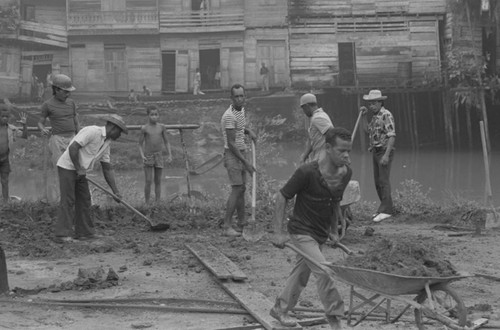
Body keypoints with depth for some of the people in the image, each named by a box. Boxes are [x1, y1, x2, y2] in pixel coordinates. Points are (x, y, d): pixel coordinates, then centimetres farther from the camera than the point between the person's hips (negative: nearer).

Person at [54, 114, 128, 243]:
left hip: (80, 171, 9)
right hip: (67, 167, -9)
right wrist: (78, 169, -18)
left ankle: (84, 232, 14)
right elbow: (73, 148, -26)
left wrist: (115, 191, 8)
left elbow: (107, 168, 13)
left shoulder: (106, 143, 9)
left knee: (84, 200, 8)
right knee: (68, 200, -12)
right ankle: (62, 235, -12)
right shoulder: (92, 131, -20)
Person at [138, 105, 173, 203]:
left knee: (158, 181, 5)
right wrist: (142, 155, -15)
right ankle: (147, 203, 1)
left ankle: (158, 203, 11)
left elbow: (166, 142, 9)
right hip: (148, 157, -2)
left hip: (158, 156, 3)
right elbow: (140, 144, -1)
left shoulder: (162, 127, 1)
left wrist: (170, 155, -1)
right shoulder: (144, 128, -6)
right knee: (148, 181, -7)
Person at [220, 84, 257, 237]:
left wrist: (249, 131, 7)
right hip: (232, 155, -9)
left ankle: (242, 224, 14)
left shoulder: (241, 110, 9)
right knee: (237, 188, -16)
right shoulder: (229, 116, -19)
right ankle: (227, 226, -16)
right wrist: (245, 162, -19)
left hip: (242, 152, 9)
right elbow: (231, 143, -20)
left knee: (242, 189, 9)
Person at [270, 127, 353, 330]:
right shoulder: (307, 173, -25)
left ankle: (280, 309, 37)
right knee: (324, 272, -17)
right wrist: (278, 232, -18)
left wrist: (334, 230, 14)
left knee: (301, 273, 18)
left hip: (321, 234, 7)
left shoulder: (346, 173, -5)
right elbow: (282, 197, -15)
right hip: (302, 231, -7)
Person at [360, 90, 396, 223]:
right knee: (377, 181, 10)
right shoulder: (375, 116, 14)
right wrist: (364, 115, 8)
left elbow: (392, 136, -20)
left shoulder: (386, 115, -15)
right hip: (376, 152, 9)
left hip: (384, 152, -9)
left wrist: (386, 155, -26)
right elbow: (367, 130, 21)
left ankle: (386, 210, -10)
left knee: (383, 180, -11)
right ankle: (385, 208, 17)